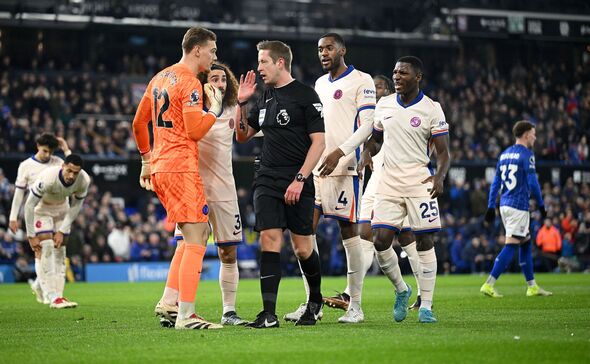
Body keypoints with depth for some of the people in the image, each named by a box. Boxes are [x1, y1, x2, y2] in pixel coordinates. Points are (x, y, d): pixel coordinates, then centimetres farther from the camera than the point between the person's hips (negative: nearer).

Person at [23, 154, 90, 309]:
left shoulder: (84, 181, -24)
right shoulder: (47, 178, -39)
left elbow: (76, 206, -8)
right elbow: (29, 205, -29)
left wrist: (62, 231, -11)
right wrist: (31, 236, -25)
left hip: (62, 208, 5)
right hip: (42, 208, -5)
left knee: (60, 251, 2)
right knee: (47, 248, -18)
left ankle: (58, 296, 5)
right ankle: (53, 297, -23)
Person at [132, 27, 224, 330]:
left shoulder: (160, 78, 17)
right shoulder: (189, 83, -11)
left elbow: (138, 124, 22)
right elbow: (195, 131, -17)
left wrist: (147, 160, 29)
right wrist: (215, 109, -2)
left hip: (160, 168, 10)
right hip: (181, 167, -10)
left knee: (198, 233, 17)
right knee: (196, 240, -8)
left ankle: (168, 302, 12)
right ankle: (185, 316, -12)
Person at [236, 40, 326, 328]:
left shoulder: (306, 96, -5)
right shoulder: (265, 98, 14)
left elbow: (318, 141, -9)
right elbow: (242, 136, 22)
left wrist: (300, 179, -15)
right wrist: (241, 103, 8)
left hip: (298, 184, -5)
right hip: (267, 181, 5)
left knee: (302, 248, 1)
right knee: (269, 240, -7)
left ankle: (315, 301, 26)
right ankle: (269, 314, -11)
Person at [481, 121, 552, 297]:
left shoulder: (504, 154, 14)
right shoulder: (526, 154, -9)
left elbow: (495, 183, 14)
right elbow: (532, 183, -13)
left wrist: (491, 207, 15)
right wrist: (541, 205, -3)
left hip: (504, 204, 9)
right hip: (519, 206, -9)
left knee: (526, 243, 16)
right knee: (511, 246, -8)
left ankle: (532, 287, 20)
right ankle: (489, 285, -14)